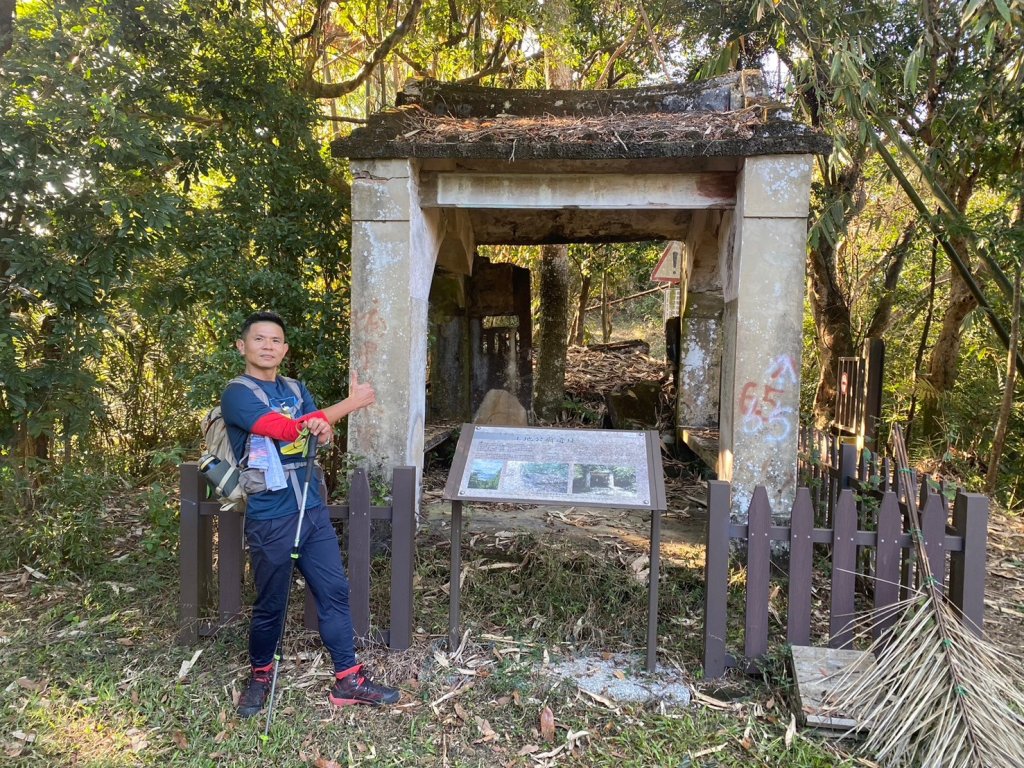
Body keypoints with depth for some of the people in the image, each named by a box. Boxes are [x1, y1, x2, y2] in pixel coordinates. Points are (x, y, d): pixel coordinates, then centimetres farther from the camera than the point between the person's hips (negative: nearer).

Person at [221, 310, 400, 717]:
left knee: (335, 591, 8)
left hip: (313, 510, 6)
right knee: (270, 604, 9)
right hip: (271, 519, -6)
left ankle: (348, 680, 19)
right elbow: (287, 429, -22)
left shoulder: (296, 389, 12)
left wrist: (322, 428, -23)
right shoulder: (237, 394, -10)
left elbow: (320, 434, 3)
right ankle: (260, 674, 34)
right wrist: (351, 402, -18)